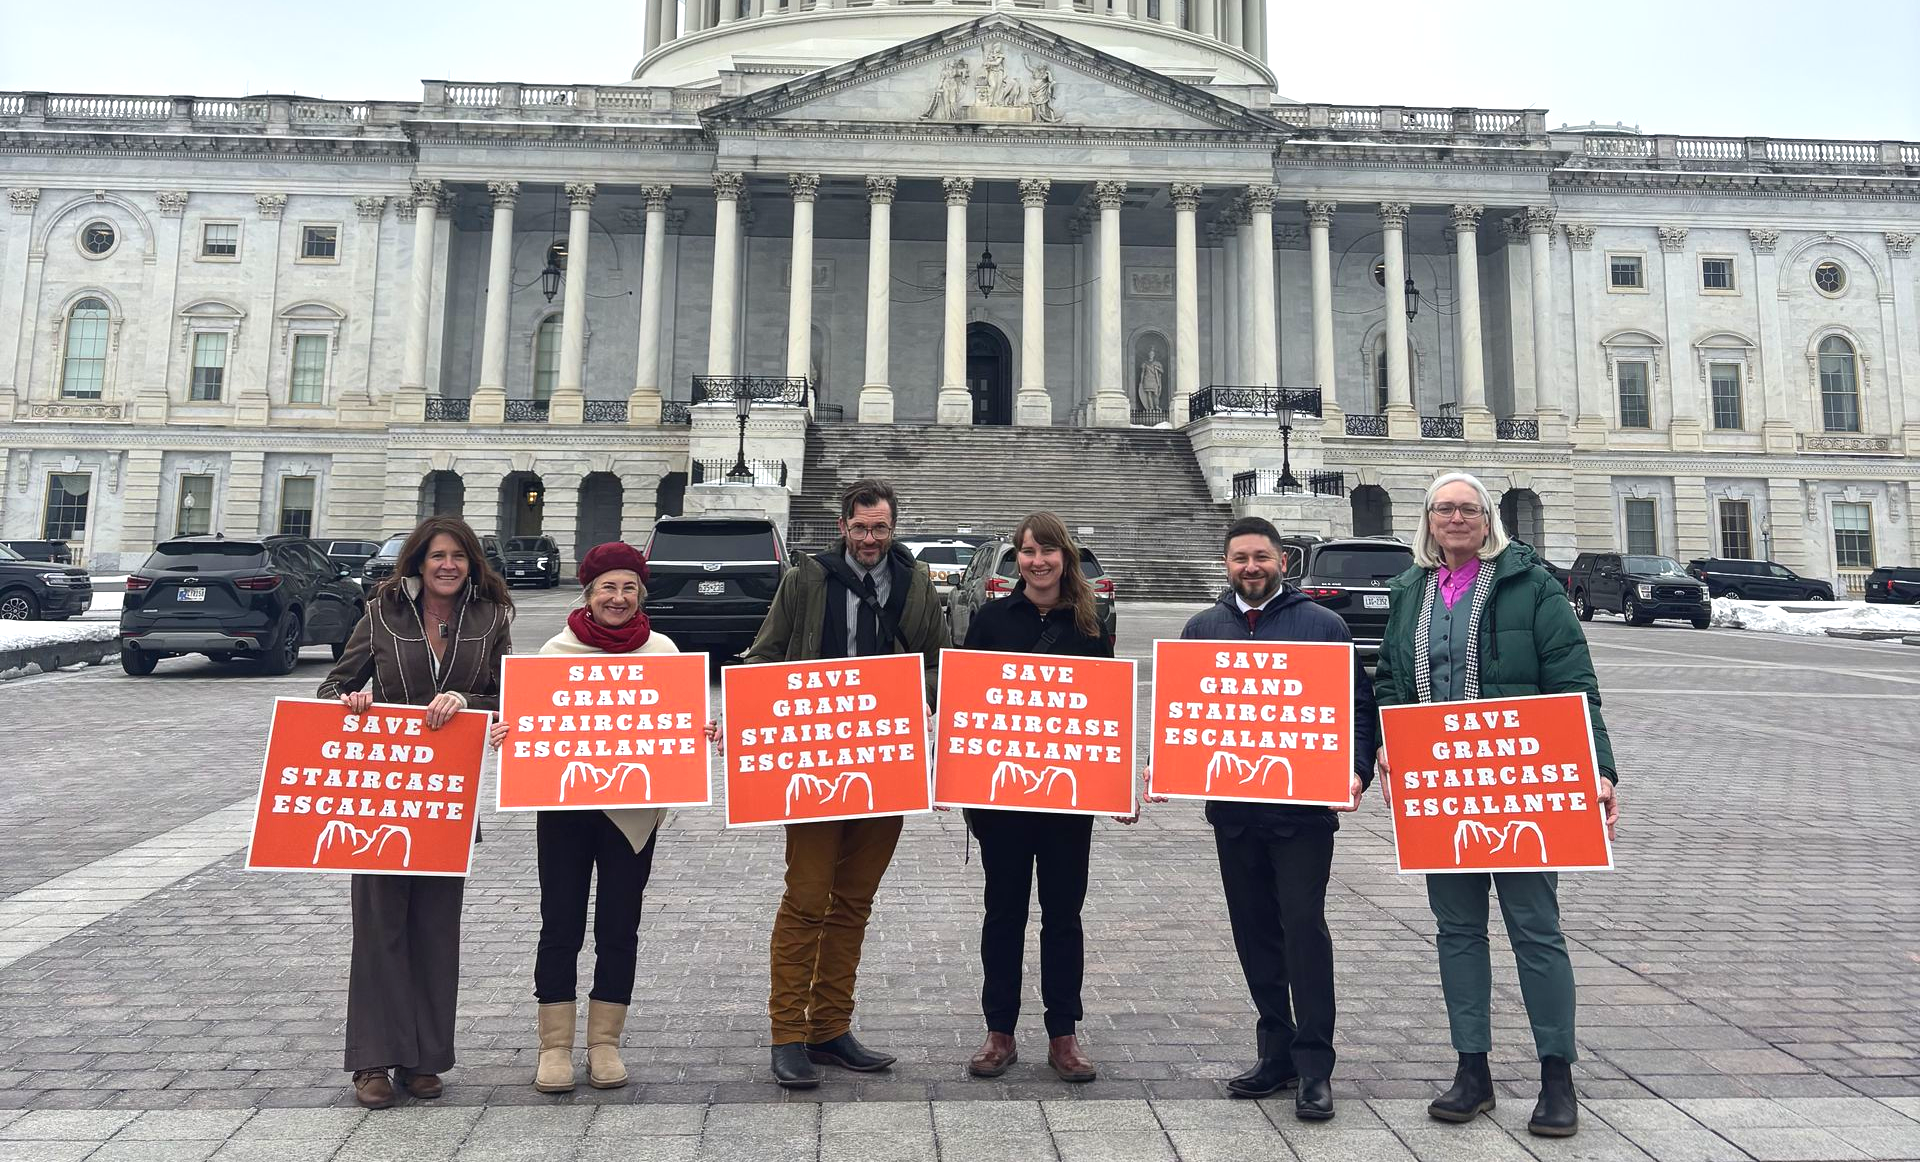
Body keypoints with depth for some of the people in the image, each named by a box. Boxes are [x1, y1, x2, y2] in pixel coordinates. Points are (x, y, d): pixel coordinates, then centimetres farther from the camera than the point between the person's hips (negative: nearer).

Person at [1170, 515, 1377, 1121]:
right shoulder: (1202, 629, 11)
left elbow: (1360, 704, 2)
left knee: (1304, 926, -4)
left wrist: (1356, 768, -13)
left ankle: (1315, 1066, 7)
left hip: (1303, 805, -4)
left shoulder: (1322, 624, 2)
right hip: (1232, 806, 4)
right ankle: (1276, 1053, 24)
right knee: (1255, 931, 11)